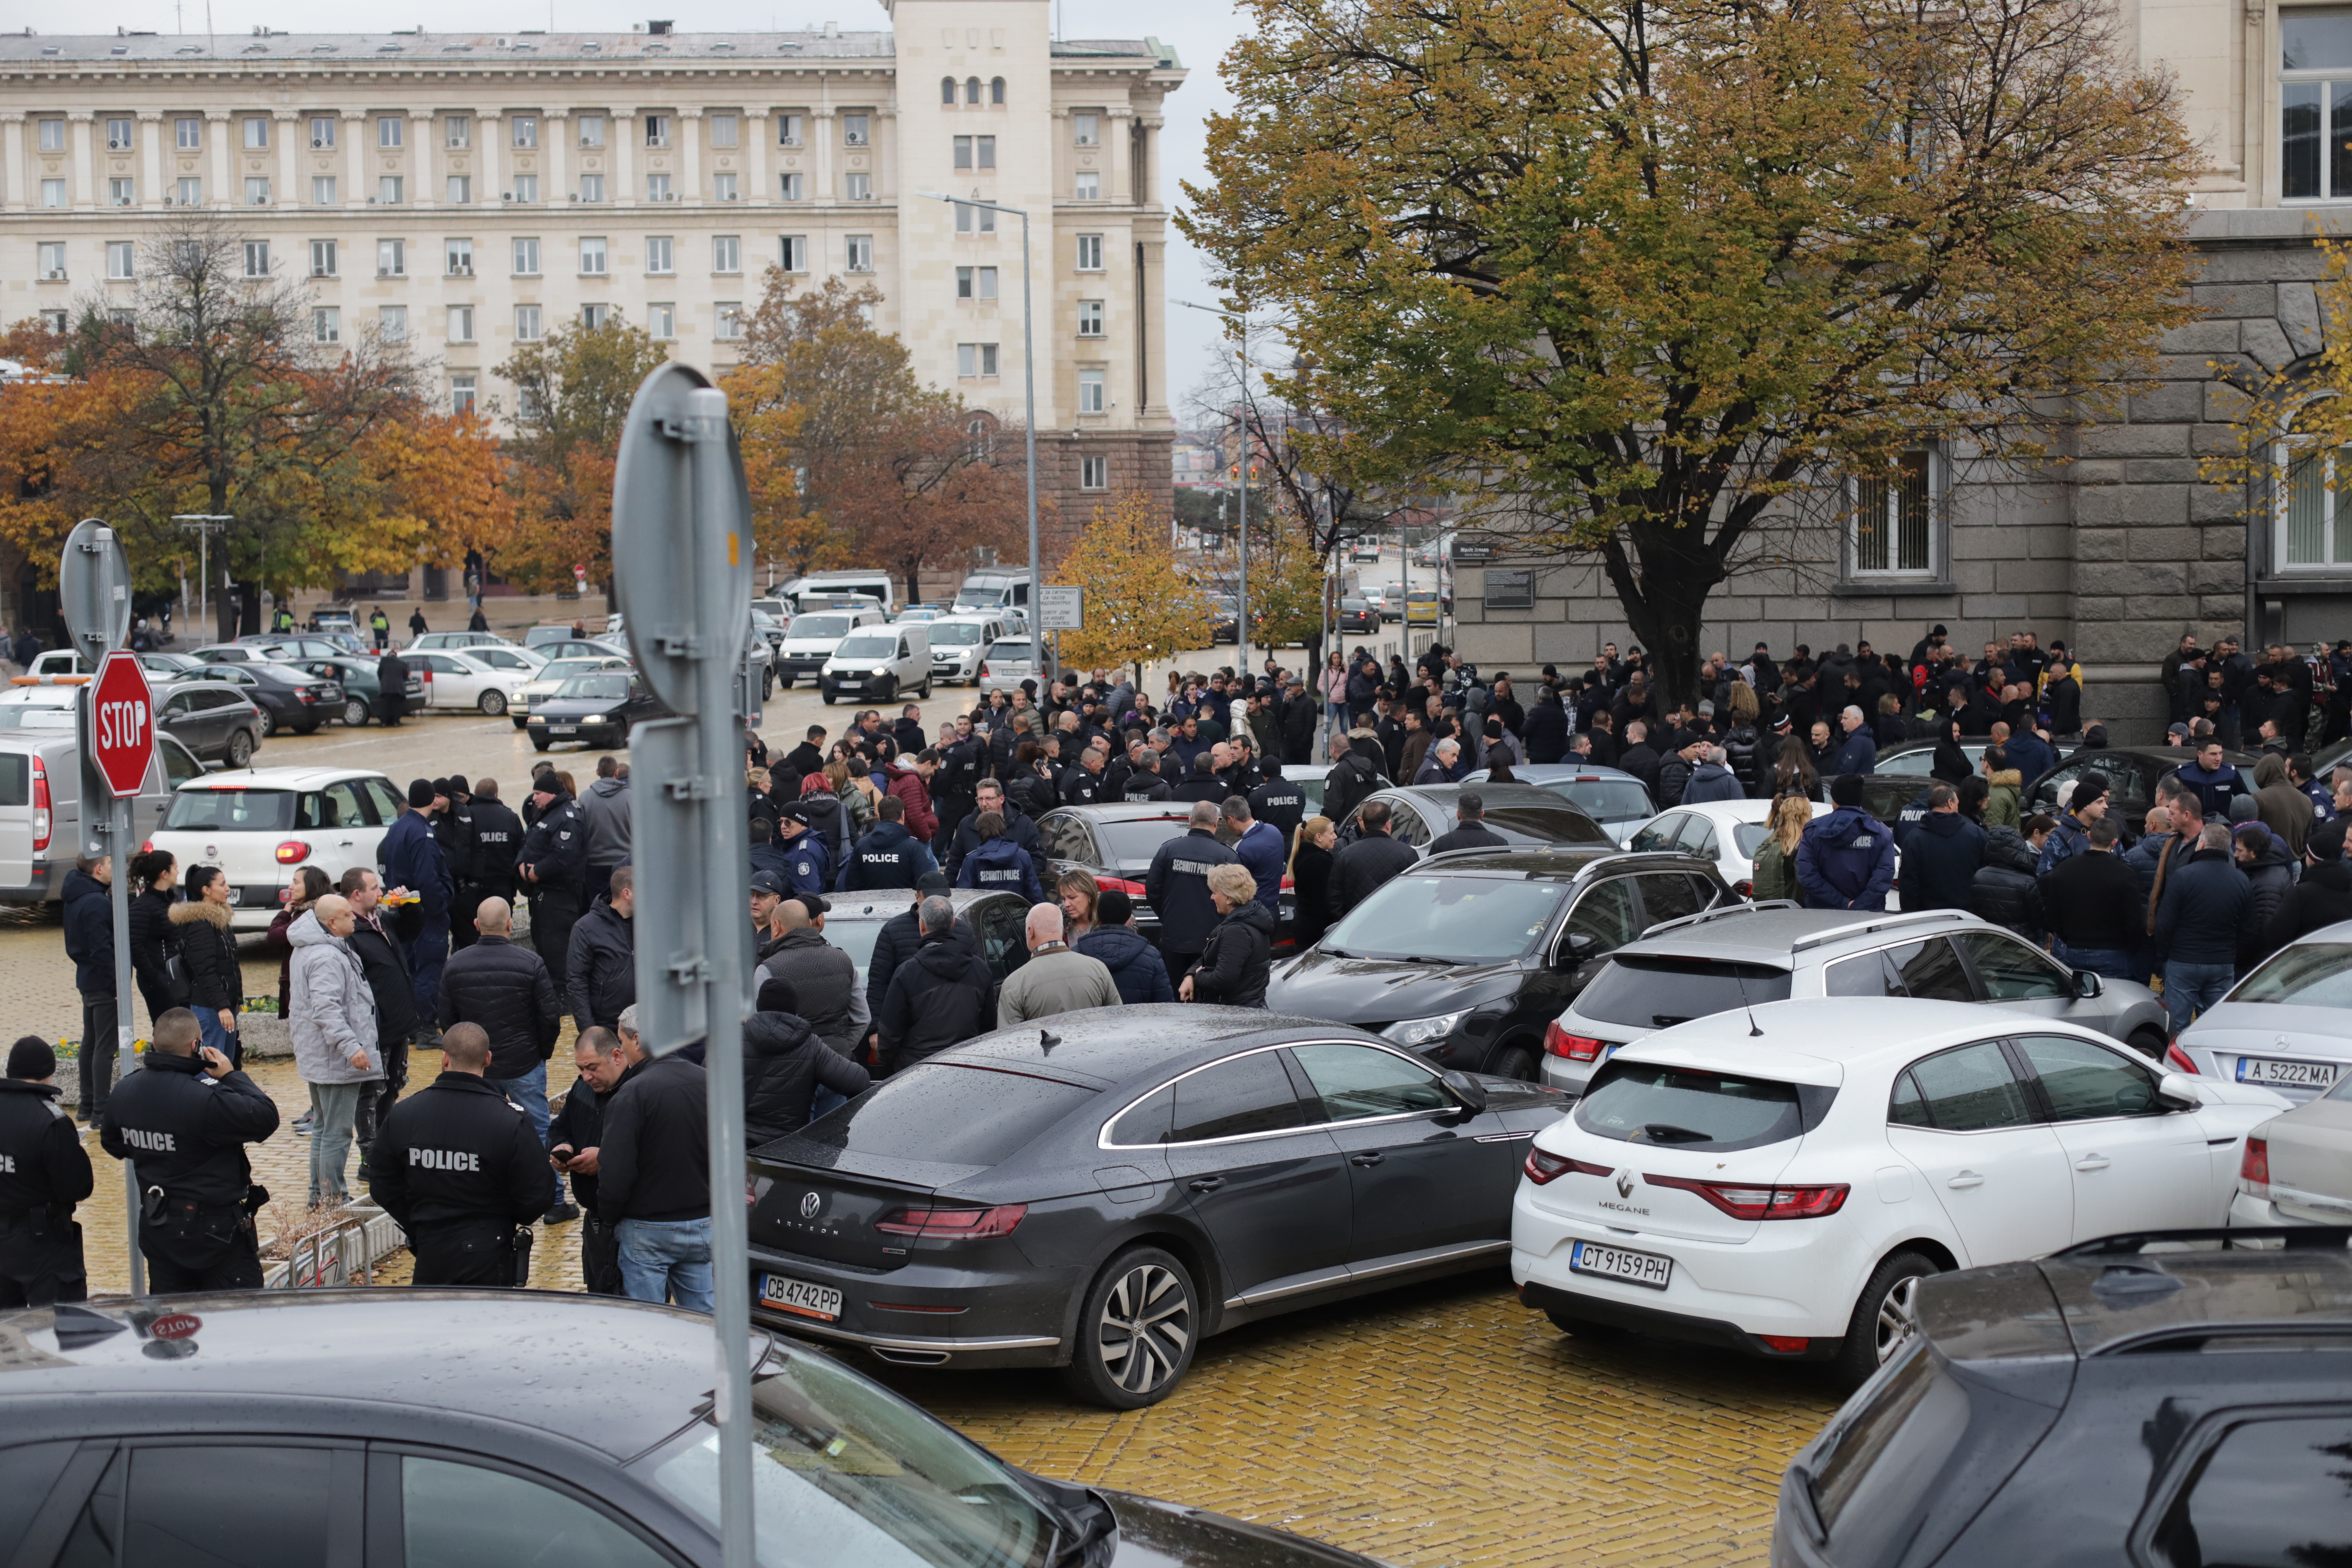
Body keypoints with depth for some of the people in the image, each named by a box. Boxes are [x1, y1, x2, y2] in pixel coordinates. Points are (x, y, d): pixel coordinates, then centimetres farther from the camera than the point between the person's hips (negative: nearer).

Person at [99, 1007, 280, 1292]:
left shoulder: (123, 1093, -1)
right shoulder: (207, 1098, -26)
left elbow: (113, 1144, 17)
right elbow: (266, 1119, -18)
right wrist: (232, 1076, -8)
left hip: (157, 1230, 7)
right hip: (216, 1232, -7)